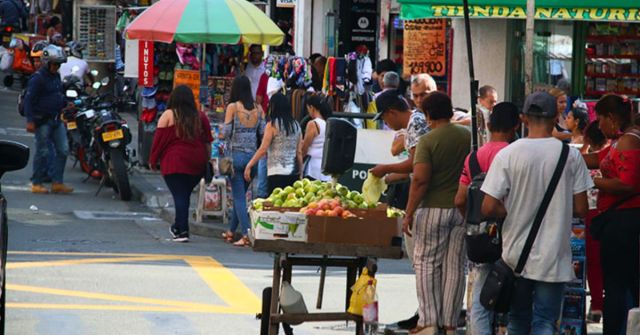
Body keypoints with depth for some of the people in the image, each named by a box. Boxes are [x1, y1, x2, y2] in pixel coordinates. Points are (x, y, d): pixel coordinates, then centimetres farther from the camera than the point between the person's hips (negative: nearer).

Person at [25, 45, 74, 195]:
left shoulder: (56, 76, 14)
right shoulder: (38, 78, -12)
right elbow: (29, 99, -16)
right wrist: (30, 120, -21)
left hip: (57, 120, 8)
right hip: (43, 121, -8)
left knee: (63, 150, 3)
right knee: (43, 152, -3)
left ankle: (57, 182, 6)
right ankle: (37, 184, 6)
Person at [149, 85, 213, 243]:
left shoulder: (168, 115, -3)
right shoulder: (201, 117, 8)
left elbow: (159, 140, -1)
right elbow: (207, 143, 10)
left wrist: (153, 160, 9)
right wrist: (206, 161, 17)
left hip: (174, 162, -4)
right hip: (197, 164, 4)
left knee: (179, 196, -3)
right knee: (185, 195, 14)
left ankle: (182, 231, -7)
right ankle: (178, 227, 23)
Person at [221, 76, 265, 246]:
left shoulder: (232, 107, -9)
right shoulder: (258, 108, 2)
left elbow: (226, 133, -9)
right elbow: (263, 132, 2)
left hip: (236, 154, -4)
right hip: (253, 155, 4)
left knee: (239, 196, -1)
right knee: (240, 194, 18)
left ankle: (246, 232, -13)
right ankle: (231, 231, 28)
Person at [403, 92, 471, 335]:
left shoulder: (427, 141, -11)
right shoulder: (468, 136, 4)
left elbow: (420, 179, -18)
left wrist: (409, 213, -13)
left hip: (434, 208, -4)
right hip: (463, 210, 4)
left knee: (426, 263, 5)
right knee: (455, 266, 8)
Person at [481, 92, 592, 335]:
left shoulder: (507, 155, -8)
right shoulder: (571, 155, -6)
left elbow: (489, 208, -11)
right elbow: (580, 209, -2)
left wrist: (515, 212, 9)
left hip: (516, 254, 1)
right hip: (553, 258, -1)